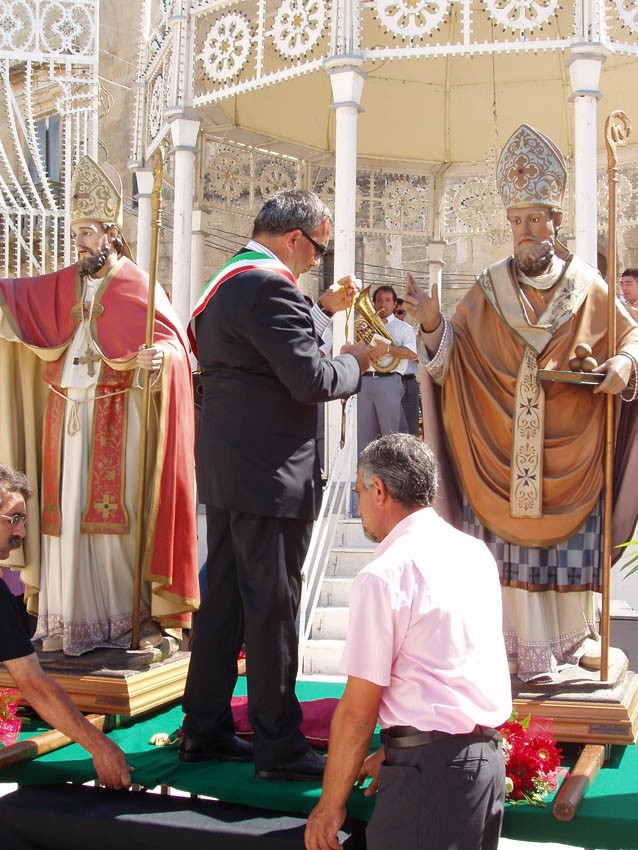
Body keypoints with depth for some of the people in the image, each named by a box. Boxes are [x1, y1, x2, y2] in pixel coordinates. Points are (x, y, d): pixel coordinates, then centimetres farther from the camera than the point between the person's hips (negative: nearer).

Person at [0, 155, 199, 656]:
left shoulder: (138, 286, -5)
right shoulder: (63, 285, 14)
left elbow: (173, 340, -13)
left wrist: (159, 357, -33)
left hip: (116, 421, -6)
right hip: (67, 416, 6)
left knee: (116, 514, -5)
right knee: (68, 515, 7)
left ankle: (136, 615, 6)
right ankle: (72, 620, 15)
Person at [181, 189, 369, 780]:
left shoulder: (229, 278, 15)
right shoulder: (268, 284, -17)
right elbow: (311, 379, -20)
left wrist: (323, 310, 20)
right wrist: (354, 361, -2)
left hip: (225, 468, 10)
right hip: (268, 472, -10)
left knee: (223, 599, 16)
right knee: (272, 608, -1)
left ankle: (205, 730, 26)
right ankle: (278, 747, 9)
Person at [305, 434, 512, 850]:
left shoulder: (384, 575, -13)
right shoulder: (477, 553, 10)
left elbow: (358, 708, -12)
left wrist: (330, 805, -1)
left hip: (431, 769, -8)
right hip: (490, 755, 8)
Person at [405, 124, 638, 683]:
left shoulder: (586, 287, 1)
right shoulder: (488, 291, 3)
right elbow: (451, 356, 0)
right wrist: (433, 324, -20)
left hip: (568, 455, 0)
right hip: (500, 454, 0)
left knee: (569, 541, 5)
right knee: (509, 542, 1)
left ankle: (572, 634, 22)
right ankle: (525, 648, 11)